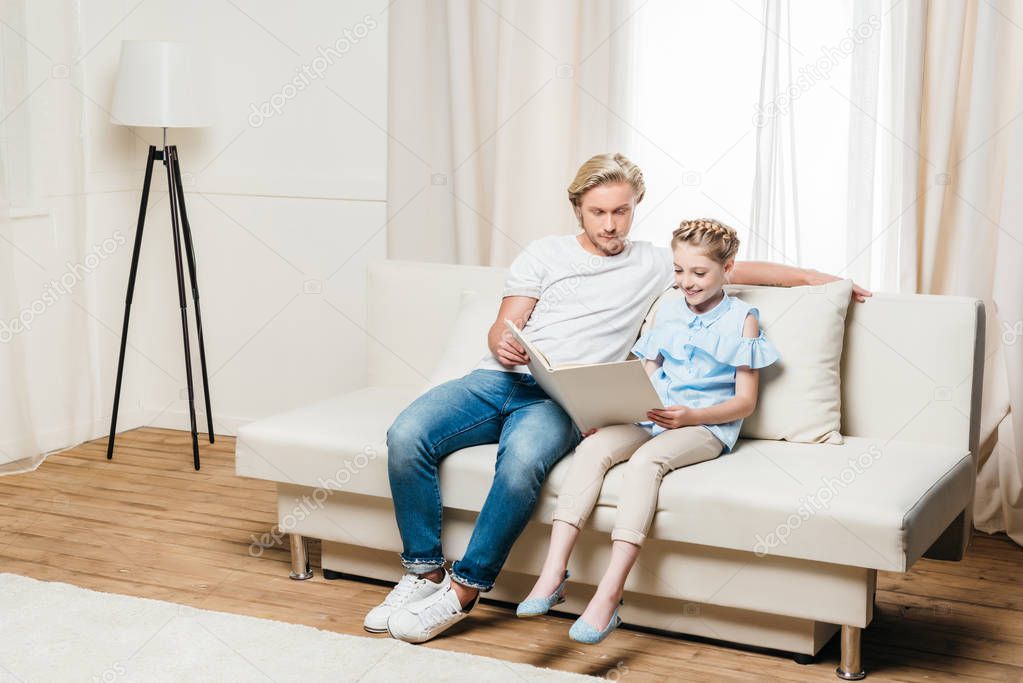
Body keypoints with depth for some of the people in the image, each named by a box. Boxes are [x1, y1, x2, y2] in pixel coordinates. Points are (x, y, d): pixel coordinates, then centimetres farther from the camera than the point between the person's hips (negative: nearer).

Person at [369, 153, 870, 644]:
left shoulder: (652, 264, 19)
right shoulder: (544, 254, 19)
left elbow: (738, 268, 22)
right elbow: (503, 328, 12)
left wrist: (816, 276, 16)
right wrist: (503, 343, -13)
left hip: (560, 400, -2)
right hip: (498, 378, 2)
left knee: (522, 461, -38)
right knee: (407, 435, -24)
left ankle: (462, 592, -26)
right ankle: (423, 573, -10)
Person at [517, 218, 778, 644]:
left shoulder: (741, 318, 5)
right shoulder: (666, 312, 20)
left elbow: (745, 401, -1)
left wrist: (691, 416, -18)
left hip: (706, 426, -5)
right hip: (650, 417, 5)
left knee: (645, 460, -35)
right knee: (592, 448, -25)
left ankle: (609, 595, -41)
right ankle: (553, 574, -34)